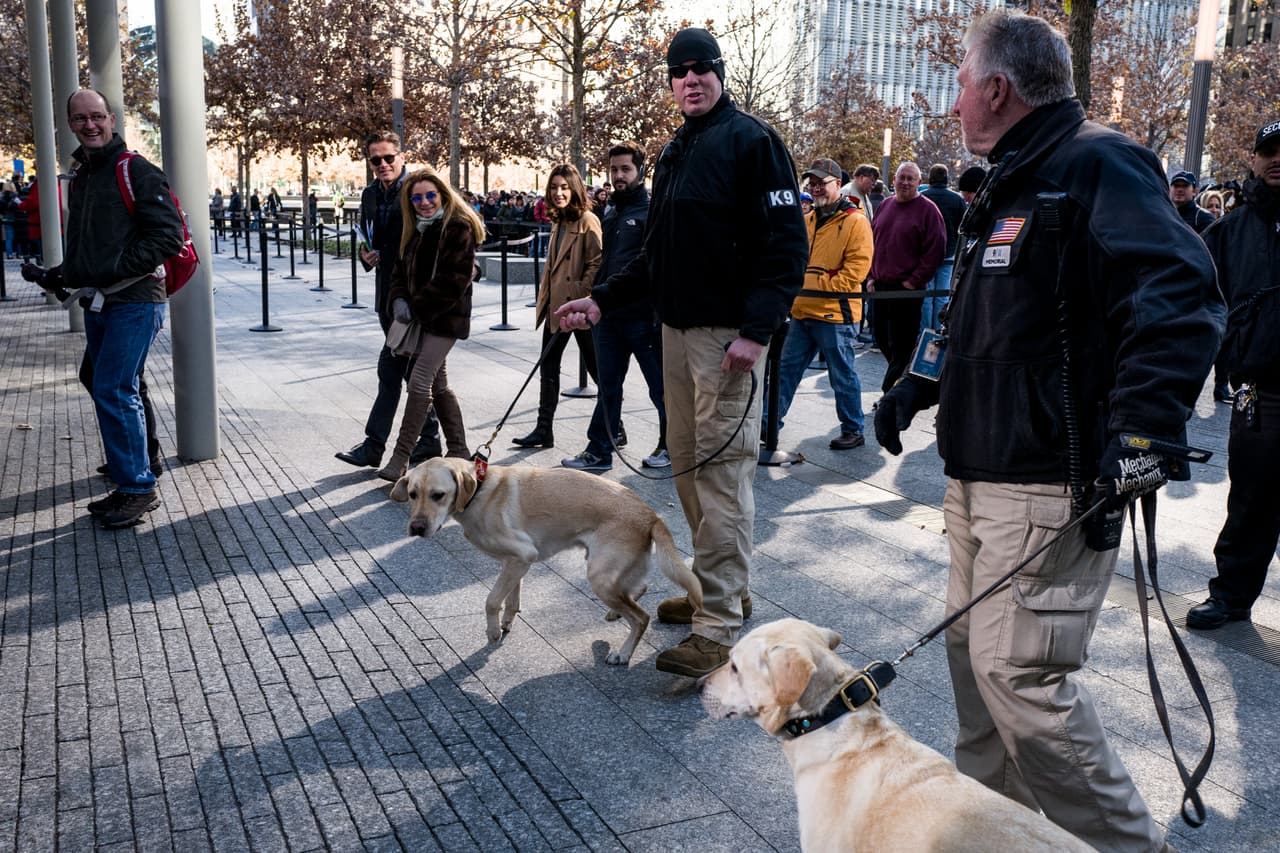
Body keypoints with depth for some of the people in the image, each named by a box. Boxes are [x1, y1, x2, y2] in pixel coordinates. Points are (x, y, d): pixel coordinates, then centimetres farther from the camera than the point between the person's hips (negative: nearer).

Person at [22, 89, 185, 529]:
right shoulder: (80, 177, 17)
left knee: (112, 392, -12)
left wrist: (117, 269, -21)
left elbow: (169, 235, -16)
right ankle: (130, 485, 22)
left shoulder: (136, 171, -9)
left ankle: (138, 488, -1)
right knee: (111, 393, 12)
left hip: (134, 302, -9)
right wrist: (57, 275, 9)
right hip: (98, 303, 9)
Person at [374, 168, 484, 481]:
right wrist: (399, 299, -6)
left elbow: (453, 279, -19)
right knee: (438, 384, 14)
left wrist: (417, 306, -15)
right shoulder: (416, 230, 14)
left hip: (446, 317, -9)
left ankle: (401, 457, -10)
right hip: (422, 318, 9)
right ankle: (458, 450, 25)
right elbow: (402, 270, 15)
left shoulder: (458, 227, -11)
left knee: (419, 382, -13)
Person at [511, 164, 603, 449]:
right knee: (548, 367, 9)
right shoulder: (558, 221, 14)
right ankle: (543, 431, 16)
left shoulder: (587, 221, -12)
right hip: (556, 306, 9)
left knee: (596, 368, 2)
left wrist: (578, 297, -20)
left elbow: (596, 263, -17)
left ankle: (614, 429, 15)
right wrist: (545, 298, 17)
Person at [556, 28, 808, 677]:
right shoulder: (672, 154, 18)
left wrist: (755, 329, -24)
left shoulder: (751, 141, -7)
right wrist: (603, 299, 12)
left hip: (729, 335, -9)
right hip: (676, 330, 9)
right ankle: (717, 584, 29)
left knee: (722, 472, -8)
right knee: (687, 464, 14)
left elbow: (787, 244, -15)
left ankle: (719, 629, -4)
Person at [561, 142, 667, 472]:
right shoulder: (610, 214, 15)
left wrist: (661, 314, -20)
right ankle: (599, 452, 18)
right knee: (607, 387, 11)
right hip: (608, 317, 7)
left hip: (643, 318, -7)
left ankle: (671, 445, 22)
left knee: (661, 386, 7)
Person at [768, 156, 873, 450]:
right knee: (786, 370, 10)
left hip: (836, 315, -6)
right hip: (802, 312, 7)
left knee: (842, 376, 4)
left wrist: (817, 286, -17)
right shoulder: (806, 222, 14)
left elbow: (855, 269, -15)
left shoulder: (855, 222, -8)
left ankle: (853, 430, 17)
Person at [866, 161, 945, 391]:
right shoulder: (885, 206, 13)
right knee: (883, 341, 12)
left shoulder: (927, 210, -5)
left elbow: (935, 251, -10)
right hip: (879, 287, 7)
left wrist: (914, 281, -12)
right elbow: (871, 243, 19)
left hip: (908, 290, -6)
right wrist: (871, 277, 10)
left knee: (901, 346, -4)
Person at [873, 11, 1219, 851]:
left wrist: (1145, 430, -34)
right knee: (974, 650, 16)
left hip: (1049, 488, -10)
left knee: (1019, 670, -9)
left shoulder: (1097, 167, -13)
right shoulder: (1010, 187, 19)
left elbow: (1181, 301, -25)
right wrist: (918, 386, 22)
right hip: (982, 477, 10)